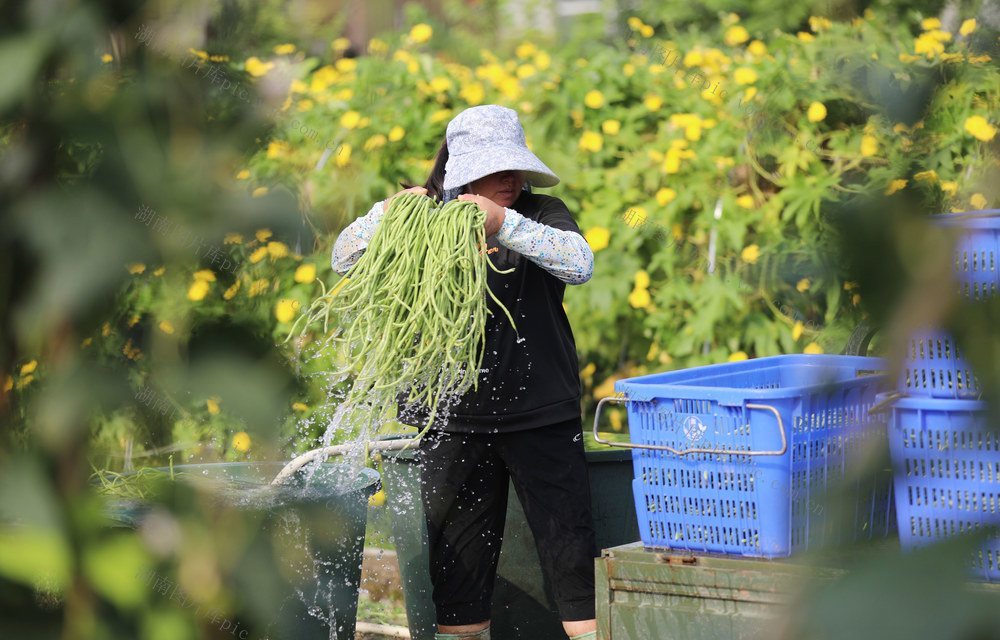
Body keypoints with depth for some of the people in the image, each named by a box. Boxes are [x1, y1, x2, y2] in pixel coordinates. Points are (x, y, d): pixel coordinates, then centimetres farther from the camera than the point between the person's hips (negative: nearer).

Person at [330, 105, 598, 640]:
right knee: (458, 555, 7)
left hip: (541, 415, -1)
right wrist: (388, 213, -17)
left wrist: (504, 223, -27)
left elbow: (579, 263, -16)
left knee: (569, 544, -3)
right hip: (451, 421, 1)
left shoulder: (541, 214, 3)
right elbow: (345, 260, 2)